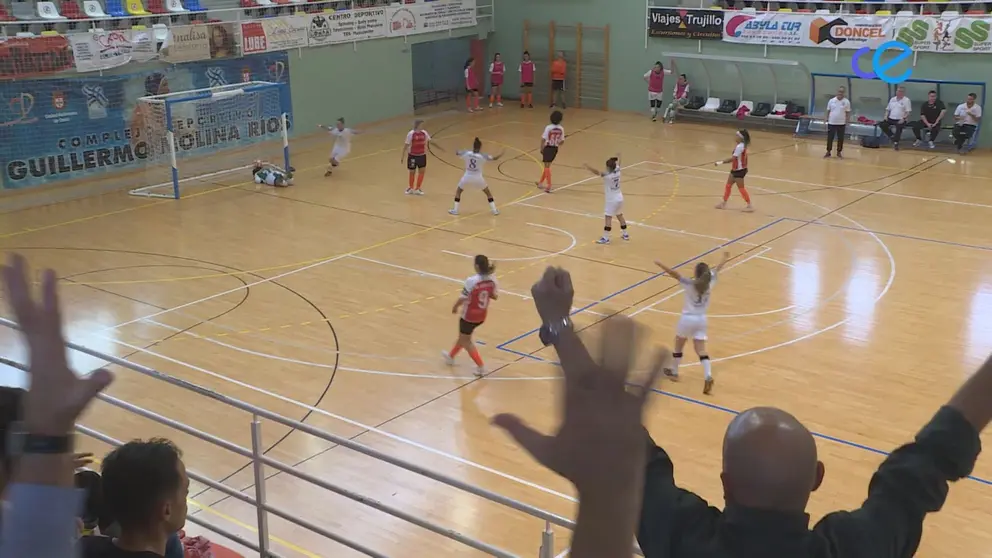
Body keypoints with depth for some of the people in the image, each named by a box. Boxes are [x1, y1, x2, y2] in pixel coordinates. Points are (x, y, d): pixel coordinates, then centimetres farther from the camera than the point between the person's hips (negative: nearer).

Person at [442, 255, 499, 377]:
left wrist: (455, 307, -3)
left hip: (469, 316, -7)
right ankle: (451, 356, 48)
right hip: (481, 316, 7)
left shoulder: (471, 281, -27)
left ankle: (481, 366, 7)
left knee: (466, 341, 14)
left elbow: (462, 298, -21)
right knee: (464, 336, 28)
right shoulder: (492, 280, -9)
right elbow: (495, 296, 1)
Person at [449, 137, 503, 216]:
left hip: (467, 177, 1)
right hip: (478, 178, -1)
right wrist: (501, 154, 14)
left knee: (458, 191, 23)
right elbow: (494, 158, -5)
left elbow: (457, 153, 8)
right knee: (488, 193, 19)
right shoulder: (482, 156, -15)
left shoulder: (466, 153, -10)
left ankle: (455, 210, 19)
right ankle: (494, 210, 18)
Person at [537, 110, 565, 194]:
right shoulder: (561, 129, -3)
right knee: (547, 165, 20)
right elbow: (562, 141, 2)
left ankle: (549, 186, -9)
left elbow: (543, 139, -17)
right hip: (555, 149, 5)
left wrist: (542, 148, -5)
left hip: (548, 148, -5)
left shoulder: (548, 127, -16)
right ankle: (540, 182, 33)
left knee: (547, 166, 0)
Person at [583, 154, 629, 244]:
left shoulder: (607, 175, -24)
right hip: (619, 198, 8)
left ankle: (606, 238, -4)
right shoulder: (617, 171, -2)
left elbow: (597, 172, -36)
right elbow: (618, 164, 19)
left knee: (608, 218, -5)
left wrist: (588, 166, -40)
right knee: (620, 216, 20)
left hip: (612, 200, -8)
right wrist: (618, 157, 39)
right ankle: (625, 235, 30)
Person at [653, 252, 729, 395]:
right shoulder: (709, 283, -4)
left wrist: (660, 264, -20)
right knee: (701, 349, 2)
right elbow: (716, 270, 14)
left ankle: (673, 372, 34)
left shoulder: (690, 284, -17)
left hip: (688, 318, -3)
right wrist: (725, 259, 31)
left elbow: (675, 274, -23)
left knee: (678, 345, 19)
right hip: (701, 319, 4)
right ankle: (708, 376, -15)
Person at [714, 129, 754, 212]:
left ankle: (750, 205, 6)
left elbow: (733, 158, -27)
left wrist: (721, 162, -23)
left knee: (741, 188, -2)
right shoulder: (742, 145, 6)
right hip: (736, 169, 10)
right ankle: (724, 203, 28)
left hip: (739, 170, -10)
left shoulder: (740, 147, -25)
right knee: (728, 185, 16)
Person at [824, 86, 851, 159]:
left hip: (841, 124, 0)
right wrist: (827, 121, 3)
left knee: (840, 139, 5)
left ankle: (839, 153, 17)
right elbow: (828, 111, 6)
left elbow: (848, 113, 1)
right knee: (830, 138, 3)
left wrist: (847, 123, -3)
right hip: (831, 123, 1)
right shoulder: (831, 100, 0)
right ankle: (828, 152, 14)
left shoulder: (846, 102, -2)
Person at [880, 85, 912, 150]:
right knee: (881, 124, -18)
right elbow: (888, 109, 20)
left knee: (899, 127, -36)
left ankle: (896, 143, -28)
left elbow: (908, 112, -7)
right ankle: (892, 136, -3)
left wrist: (903, 118, -22)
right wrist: (886, 116, 1)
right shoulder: (892, 99, 16)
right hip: (891, 118, 5)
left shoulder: (906, 100, 0)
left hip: (901, 120, -5)